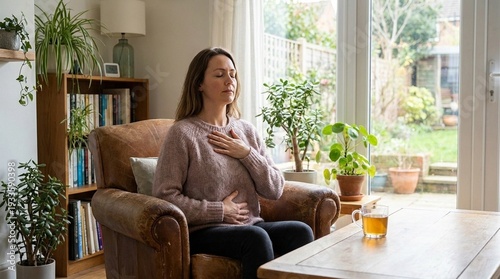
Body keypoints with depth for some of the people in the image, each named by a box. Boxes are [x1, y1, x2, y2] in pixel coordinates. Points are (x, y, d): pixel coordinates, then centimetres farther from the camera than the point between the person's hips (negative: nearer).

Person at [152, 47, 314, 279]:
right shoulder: (182, 133, -4)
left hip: (250, 226, 5)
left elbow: (275, 190, 7)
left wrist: (247, 154, -6)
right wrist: (219, 211, -10)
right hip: (204, 231, -5)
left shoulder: (246, 130, 12)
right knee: (256, 237, -34)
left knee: (300, 231, -23)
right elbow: (164, 195, -10)